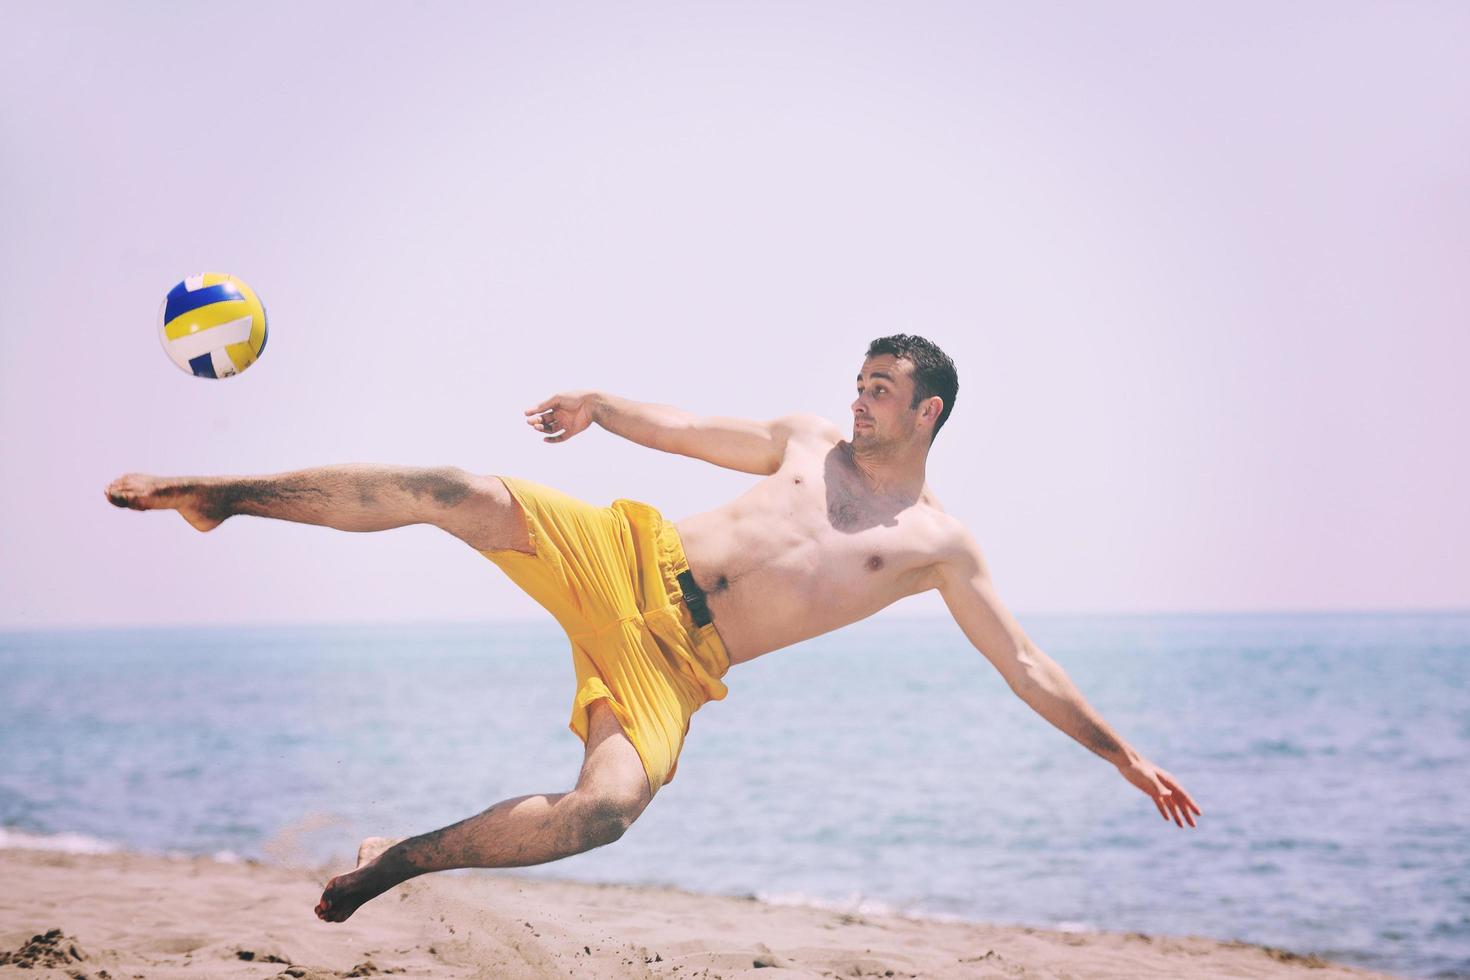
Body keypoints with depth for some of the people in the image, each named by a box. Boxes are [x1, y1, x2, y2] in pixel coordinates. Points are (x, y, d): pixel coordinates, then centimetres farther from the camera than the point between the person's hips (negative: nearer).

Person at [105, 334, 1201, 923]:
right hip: (630, 562, 2)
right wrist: (604, 406, 10)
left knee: (607, 808, -33)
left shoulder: (940, 544, 9)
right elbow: (685, 428, 26)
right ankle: (217, 494, -11)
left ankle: (397, 860, -15)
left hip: (678, 662, -2)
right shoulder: (811, 438, 18)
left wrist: (1124, 754, 2)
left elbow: (1025, 665, 8)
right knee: (464, 495, -23)